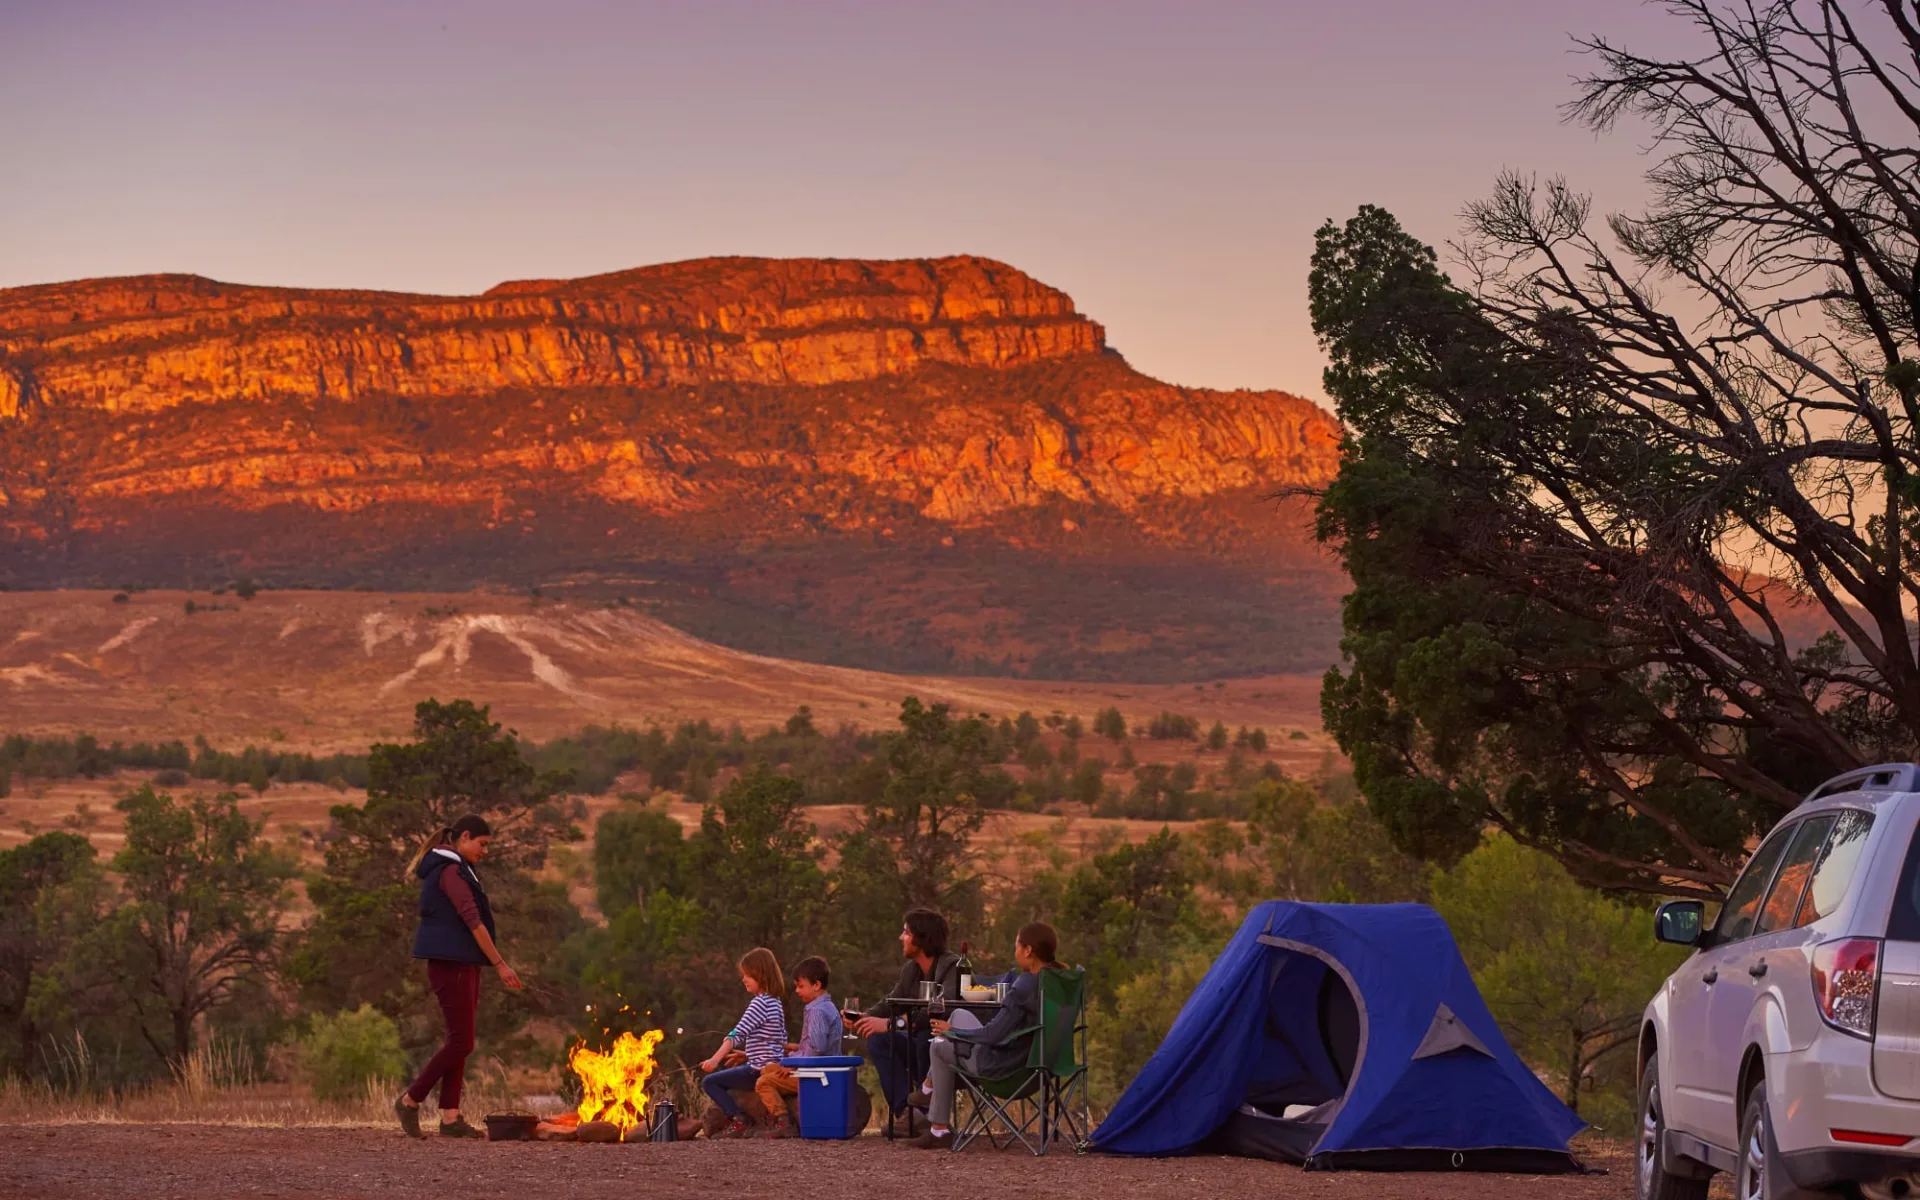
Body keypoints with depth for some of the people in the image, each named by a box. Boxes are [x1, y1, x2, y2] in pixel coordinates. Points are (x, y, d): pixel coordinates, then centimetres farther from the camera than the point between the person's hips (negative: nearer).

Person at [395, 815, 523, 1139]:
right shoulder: (451, 871, -14)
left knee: (458, 1041, 8)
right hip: (451, 965, -10)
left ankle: (450, 1116, 8)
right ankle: (410, 1101, 0)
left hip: (462, 965, 10)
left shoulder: (456, 870, 18)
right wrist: (500, 964, -18)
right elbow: (473, 922, -19)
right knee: (461, 1042, -9)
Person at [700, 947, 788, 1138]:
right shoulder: (774, 1002, 13)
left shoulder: (760, 1002, -16)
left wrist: (715, 1059, -30)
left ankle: (738, 1120, -13)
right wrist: (745, 1054, 20)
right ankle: (740, 1118, 21)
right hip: (772, 1065, 10)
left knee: (709, 1082, -8)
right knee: (723, 1076, 27)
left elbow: (738, 1034, -25)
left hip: (760, 1070, -10)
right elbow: (782, 1040, 20)